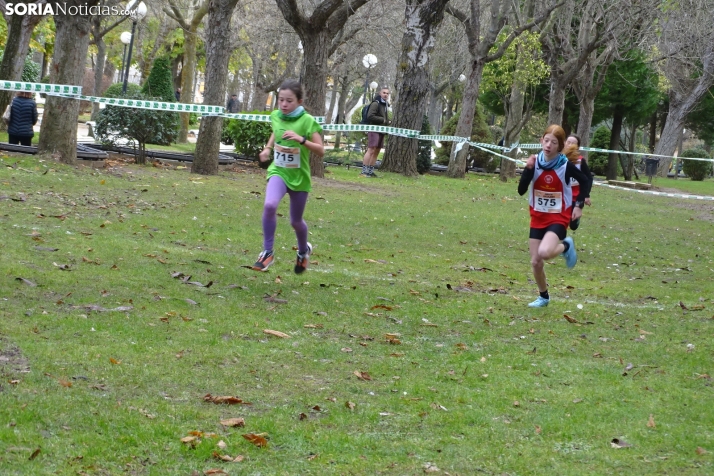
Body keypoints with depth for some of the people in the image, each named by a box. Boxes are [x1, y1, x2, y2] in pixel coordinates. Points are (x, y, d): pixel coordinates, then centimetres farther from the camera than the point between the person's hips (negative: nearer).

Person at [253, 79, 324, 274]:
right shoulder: (275, 116, -3)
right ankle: (267, 252, -14)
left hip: (299, 176, -2)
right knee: (269, 205, -28)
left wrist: (302, 139, -33)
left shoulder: (307, 121, -16)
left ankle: (303, 251, 45)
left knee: (296, 221, 12)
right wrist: (268, 148, 5)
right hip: (278, 172, 2)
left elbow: (321, 151, -19)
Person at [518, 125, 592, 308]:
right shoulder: (534, 162, -7)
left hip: (559, 218, -4)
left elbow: (585, 182, 3)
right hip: (538, 218, 4)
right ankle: (543, 297, 30)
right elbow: (521, 191, -12)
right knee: (535, 262, 5)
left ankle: (566, 246, 6)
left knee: (544, 252, -28)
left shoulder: (566, 166, -14)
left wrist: (579, 205, -5)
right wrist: (528, 169, -23)